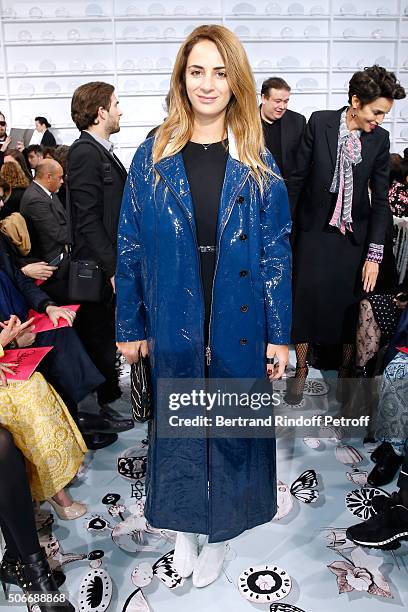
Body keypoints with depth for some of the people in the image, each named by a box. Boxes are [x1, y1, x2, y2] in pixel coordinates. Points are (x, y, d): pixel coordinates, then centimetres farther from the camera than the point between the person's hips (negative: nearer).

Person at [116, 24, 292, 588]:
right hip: (173, 325, 1)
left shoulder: (258, 163, -1)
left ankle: (218, 531, 40)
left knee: (232, 423, 14)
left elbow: (276, 251, -1)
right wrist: (130, 326, 0)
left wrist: (279, 334, -4)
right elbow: (130, 247, 1)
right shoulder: (154, 156, -1)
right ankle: (183, 526, 42)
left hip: (237, 326, 0)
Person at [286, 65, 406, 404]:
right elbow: (299, 176, -1)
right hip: (315, 228, -1)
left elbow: (380, 198, -3)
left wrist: (374, 254, -8)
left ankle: (347, 369, 25)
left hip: (355, 234, 1)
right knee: (306, 296, 1)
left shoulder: (380, 139, -3)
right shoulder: (319, 122, -7)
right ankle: (301, 369, 21)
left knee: (350, 302, 5)